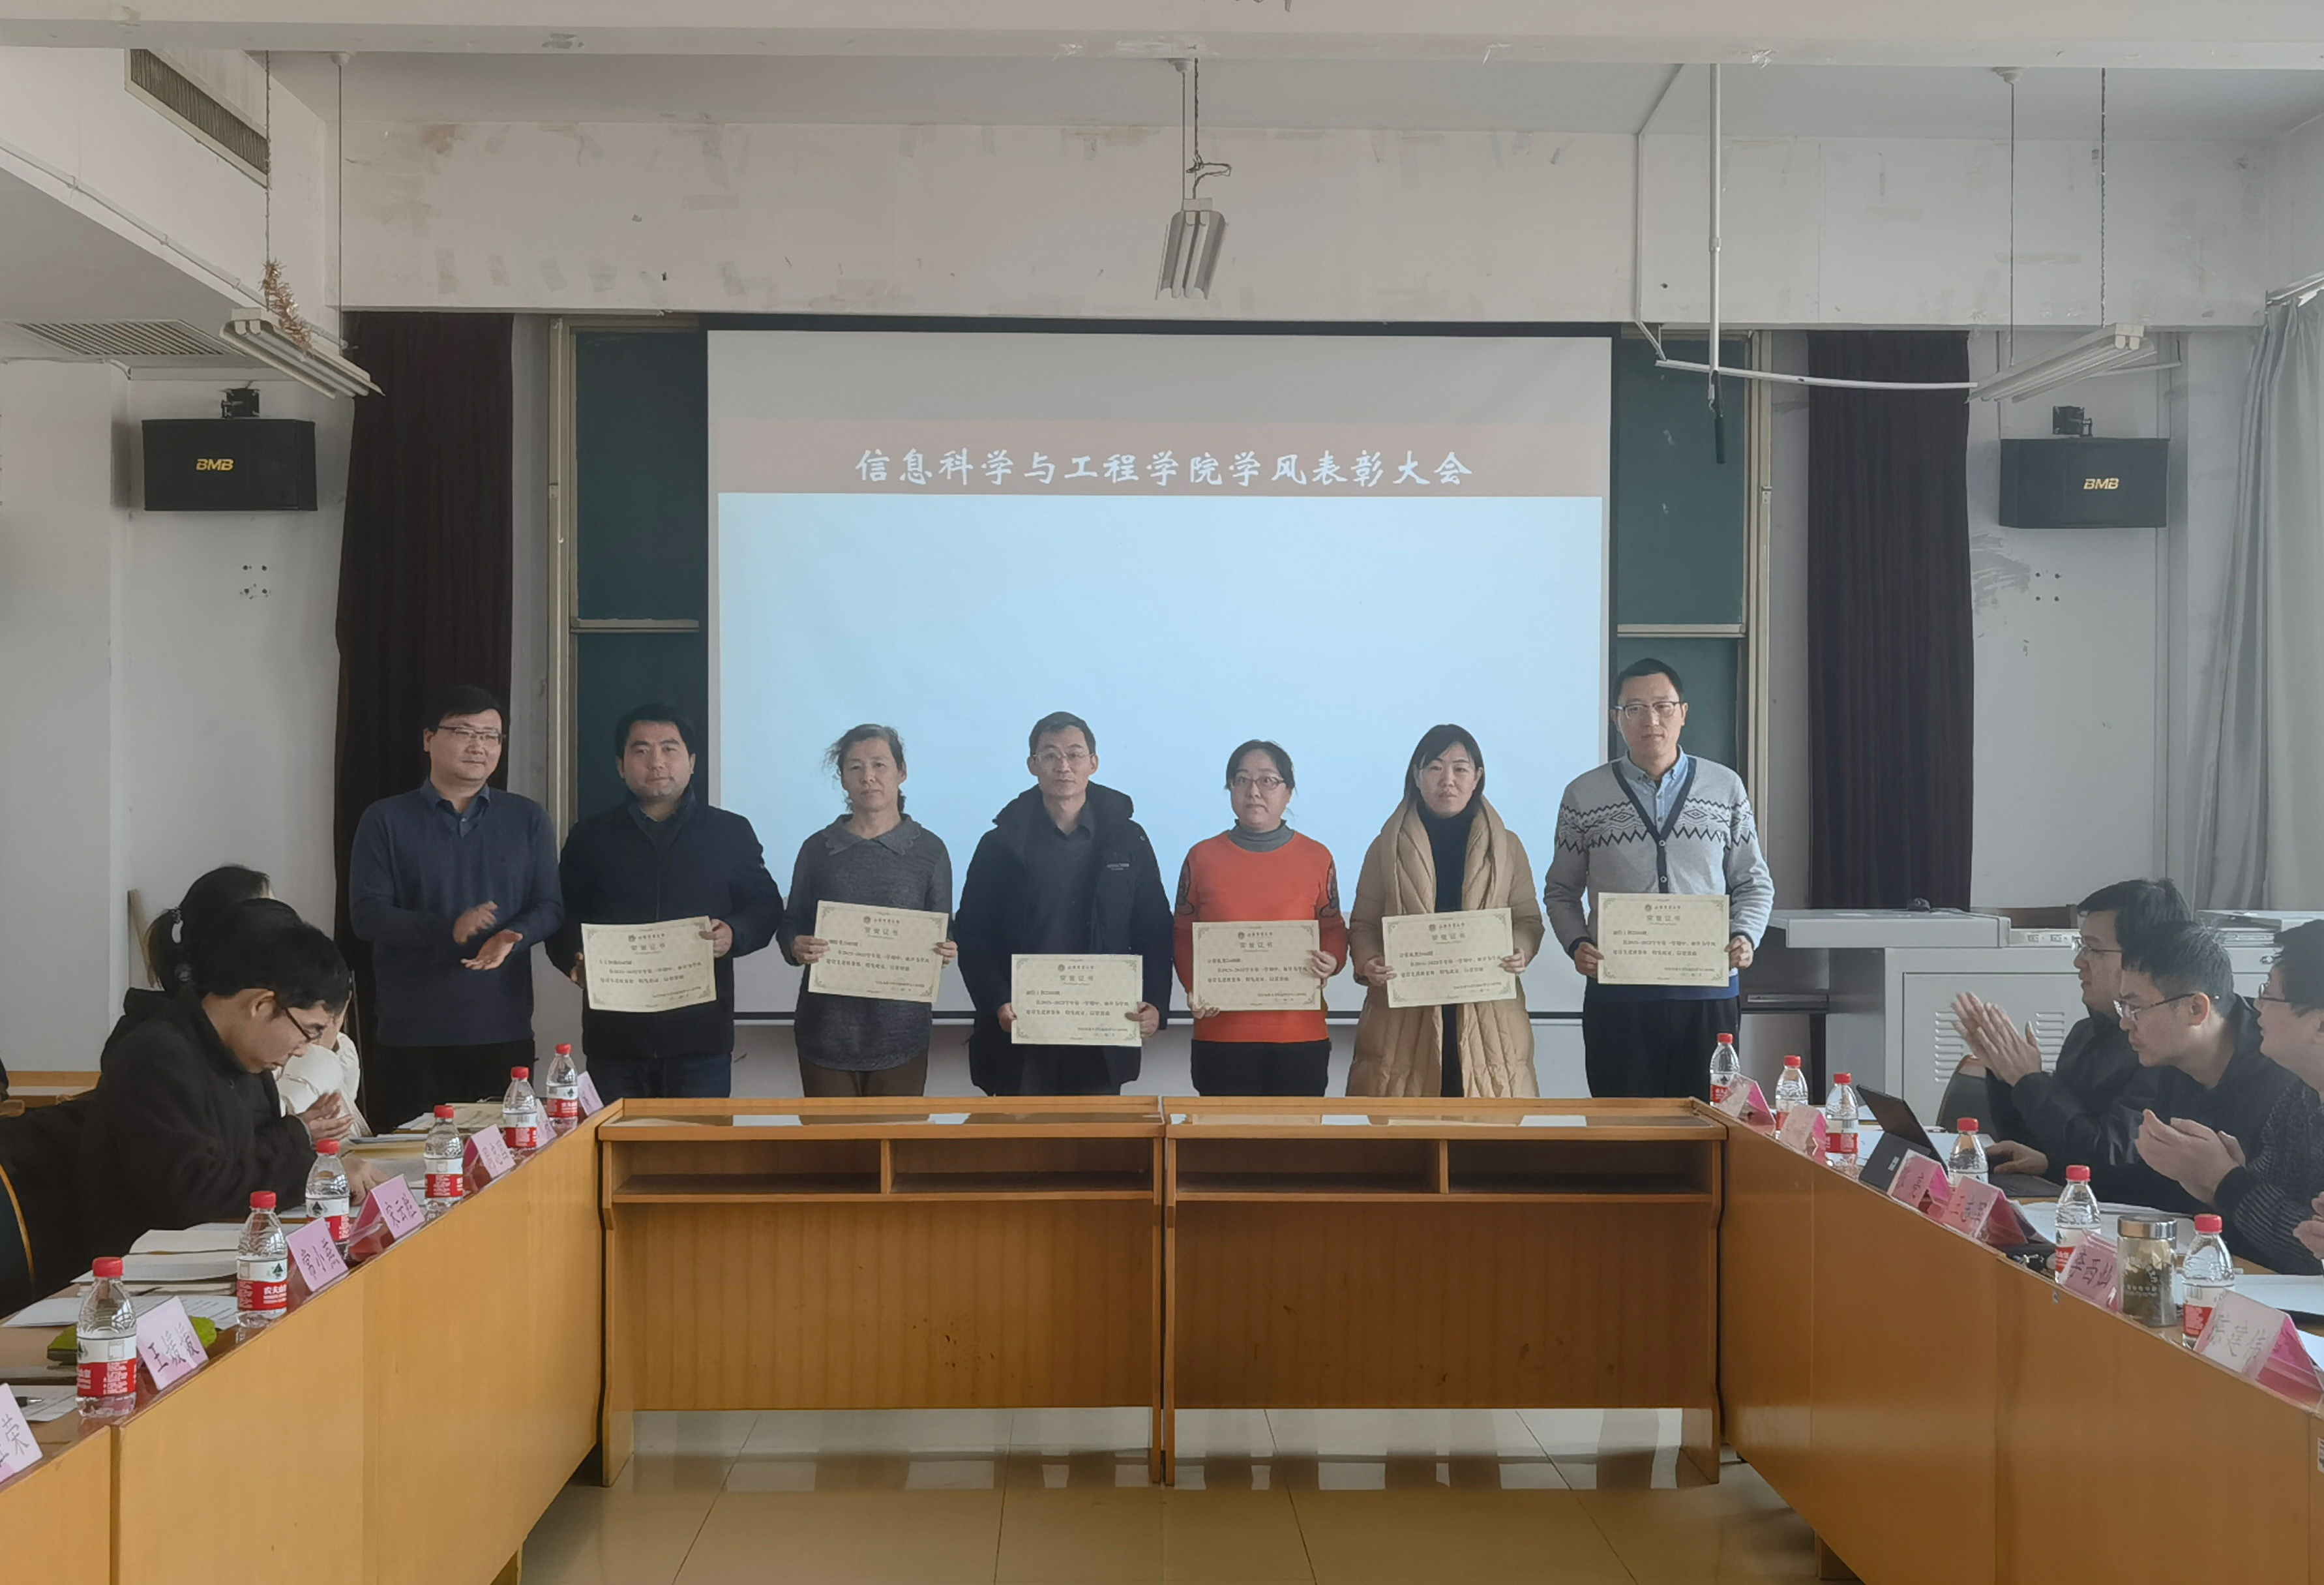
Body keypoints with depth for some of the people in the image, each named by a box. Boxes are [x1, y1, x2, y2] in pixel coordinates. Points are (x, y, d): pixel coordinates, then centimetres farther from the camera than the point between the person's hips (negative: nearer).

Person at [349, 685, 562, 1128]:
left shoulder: (528, 819, 11)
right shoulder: (386, 820, 5)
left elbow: (549, 906, 8)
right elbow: (367, 915, -3)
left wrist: (513, 937, -15)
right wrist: (448, 929, -19)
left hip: (504, 1035, 2)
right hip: (409, 1037, -1)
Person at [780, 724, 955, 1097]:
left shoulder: (929, 850, 3)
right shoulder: (817, 849, 6)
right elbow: (791, 924, 9)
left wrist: (946, 951, -15)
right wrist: (796, 947, -14)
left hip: (900, 1031, 0)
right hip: (828, 1028, 0)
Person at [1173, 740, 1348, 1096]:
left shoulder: (1317, 858, 5)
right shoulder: (1202, 857, 5)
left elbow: (1334, 930, 12)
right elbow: (1184, 936, 10)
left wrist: (1332, 961, -9)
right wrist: (1193, 988, -6)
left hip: (1300, 1036, 0)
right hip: (1222, 1034, 0)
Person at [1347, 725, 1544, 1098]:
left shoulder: (1506, 847, 11)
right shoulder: (1386, 848, 8)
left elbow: (1528, 918, 12)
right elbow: (1363, 923, 8)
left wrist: (1520, 951, -10)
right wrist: (1368, 961, -12)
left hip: (1485, 1015, 1)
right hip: (1405, 1015, -1)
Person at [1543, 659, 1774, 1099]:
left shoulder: (1726, 788, 9)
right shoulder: (1584, 796, 7)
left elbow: (1754, 882, 13)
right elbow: (1561, 889, 11)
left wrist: (1745, 938, -5)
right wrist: (1577, 944, -7)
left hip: (1707, 992, 1)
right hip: (1616, 993, -1)